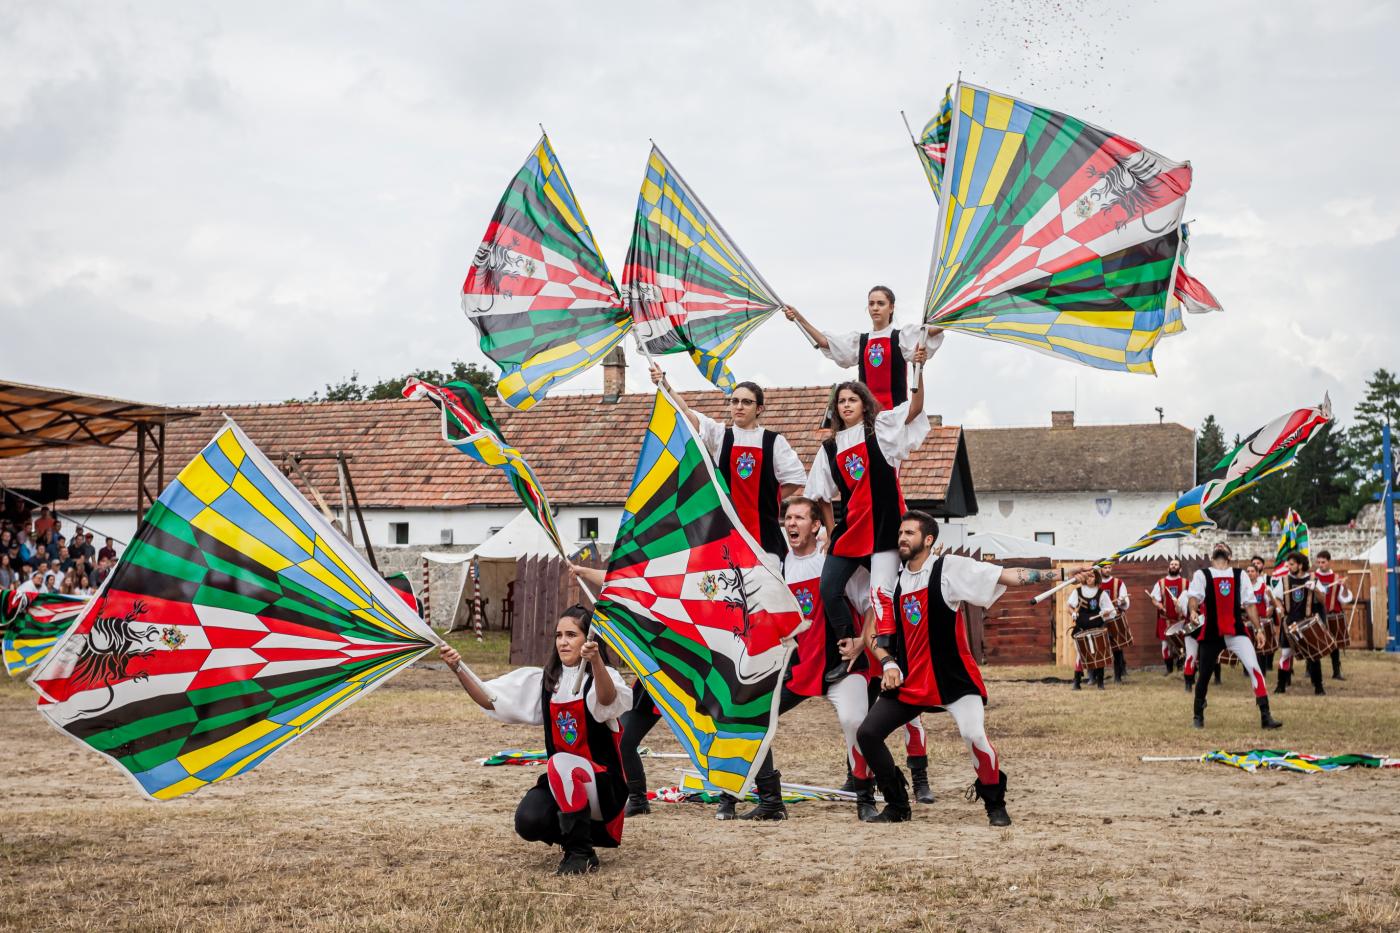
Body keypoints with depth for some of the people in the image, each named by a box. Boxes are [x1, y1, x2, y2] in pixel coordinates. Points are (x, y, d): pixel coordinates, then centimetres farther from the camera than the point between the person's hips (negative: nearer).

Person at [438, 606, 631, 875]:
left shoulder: (601, 676, -7)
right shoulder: (543, 681, 9)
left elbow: (607, 699, -33)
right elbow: (489, 699, 2)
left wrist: (596, 661, -52)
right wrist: (458, 670, -15)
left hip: (602, 785, -5)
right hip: (562, 783, 5)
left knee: (560, 762, -35)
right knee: (528, 822, -25)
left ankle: (582, 853, -22)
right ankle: (570, 835, 9)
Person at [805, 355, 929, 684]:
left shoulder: (881, 428, 2)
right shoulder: (830, 448, 13)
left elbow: (915, 409, -13)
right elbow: (822, 493, 18)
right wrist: (830, 531, 9)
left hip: (885, 527, -5)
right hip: (850, 529, 5)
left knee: (881, 593, -15)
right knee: (828, 590, 2)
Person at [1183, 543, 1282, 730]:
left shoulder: (1239, 574, 12)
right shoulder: (1201, 574, 6)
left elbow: (1249, 603, 11)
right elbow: (1193, 596, -9)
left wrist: (1258, 629, 4)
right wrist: (1192, 611, -31)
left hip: (1236, 631, 1)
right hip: (1211, 632, -1)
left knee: (1254, 668, -14)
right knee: (1204, 675, 6)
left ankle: (1265, 716, -13)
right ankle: (1197, 716, 24)